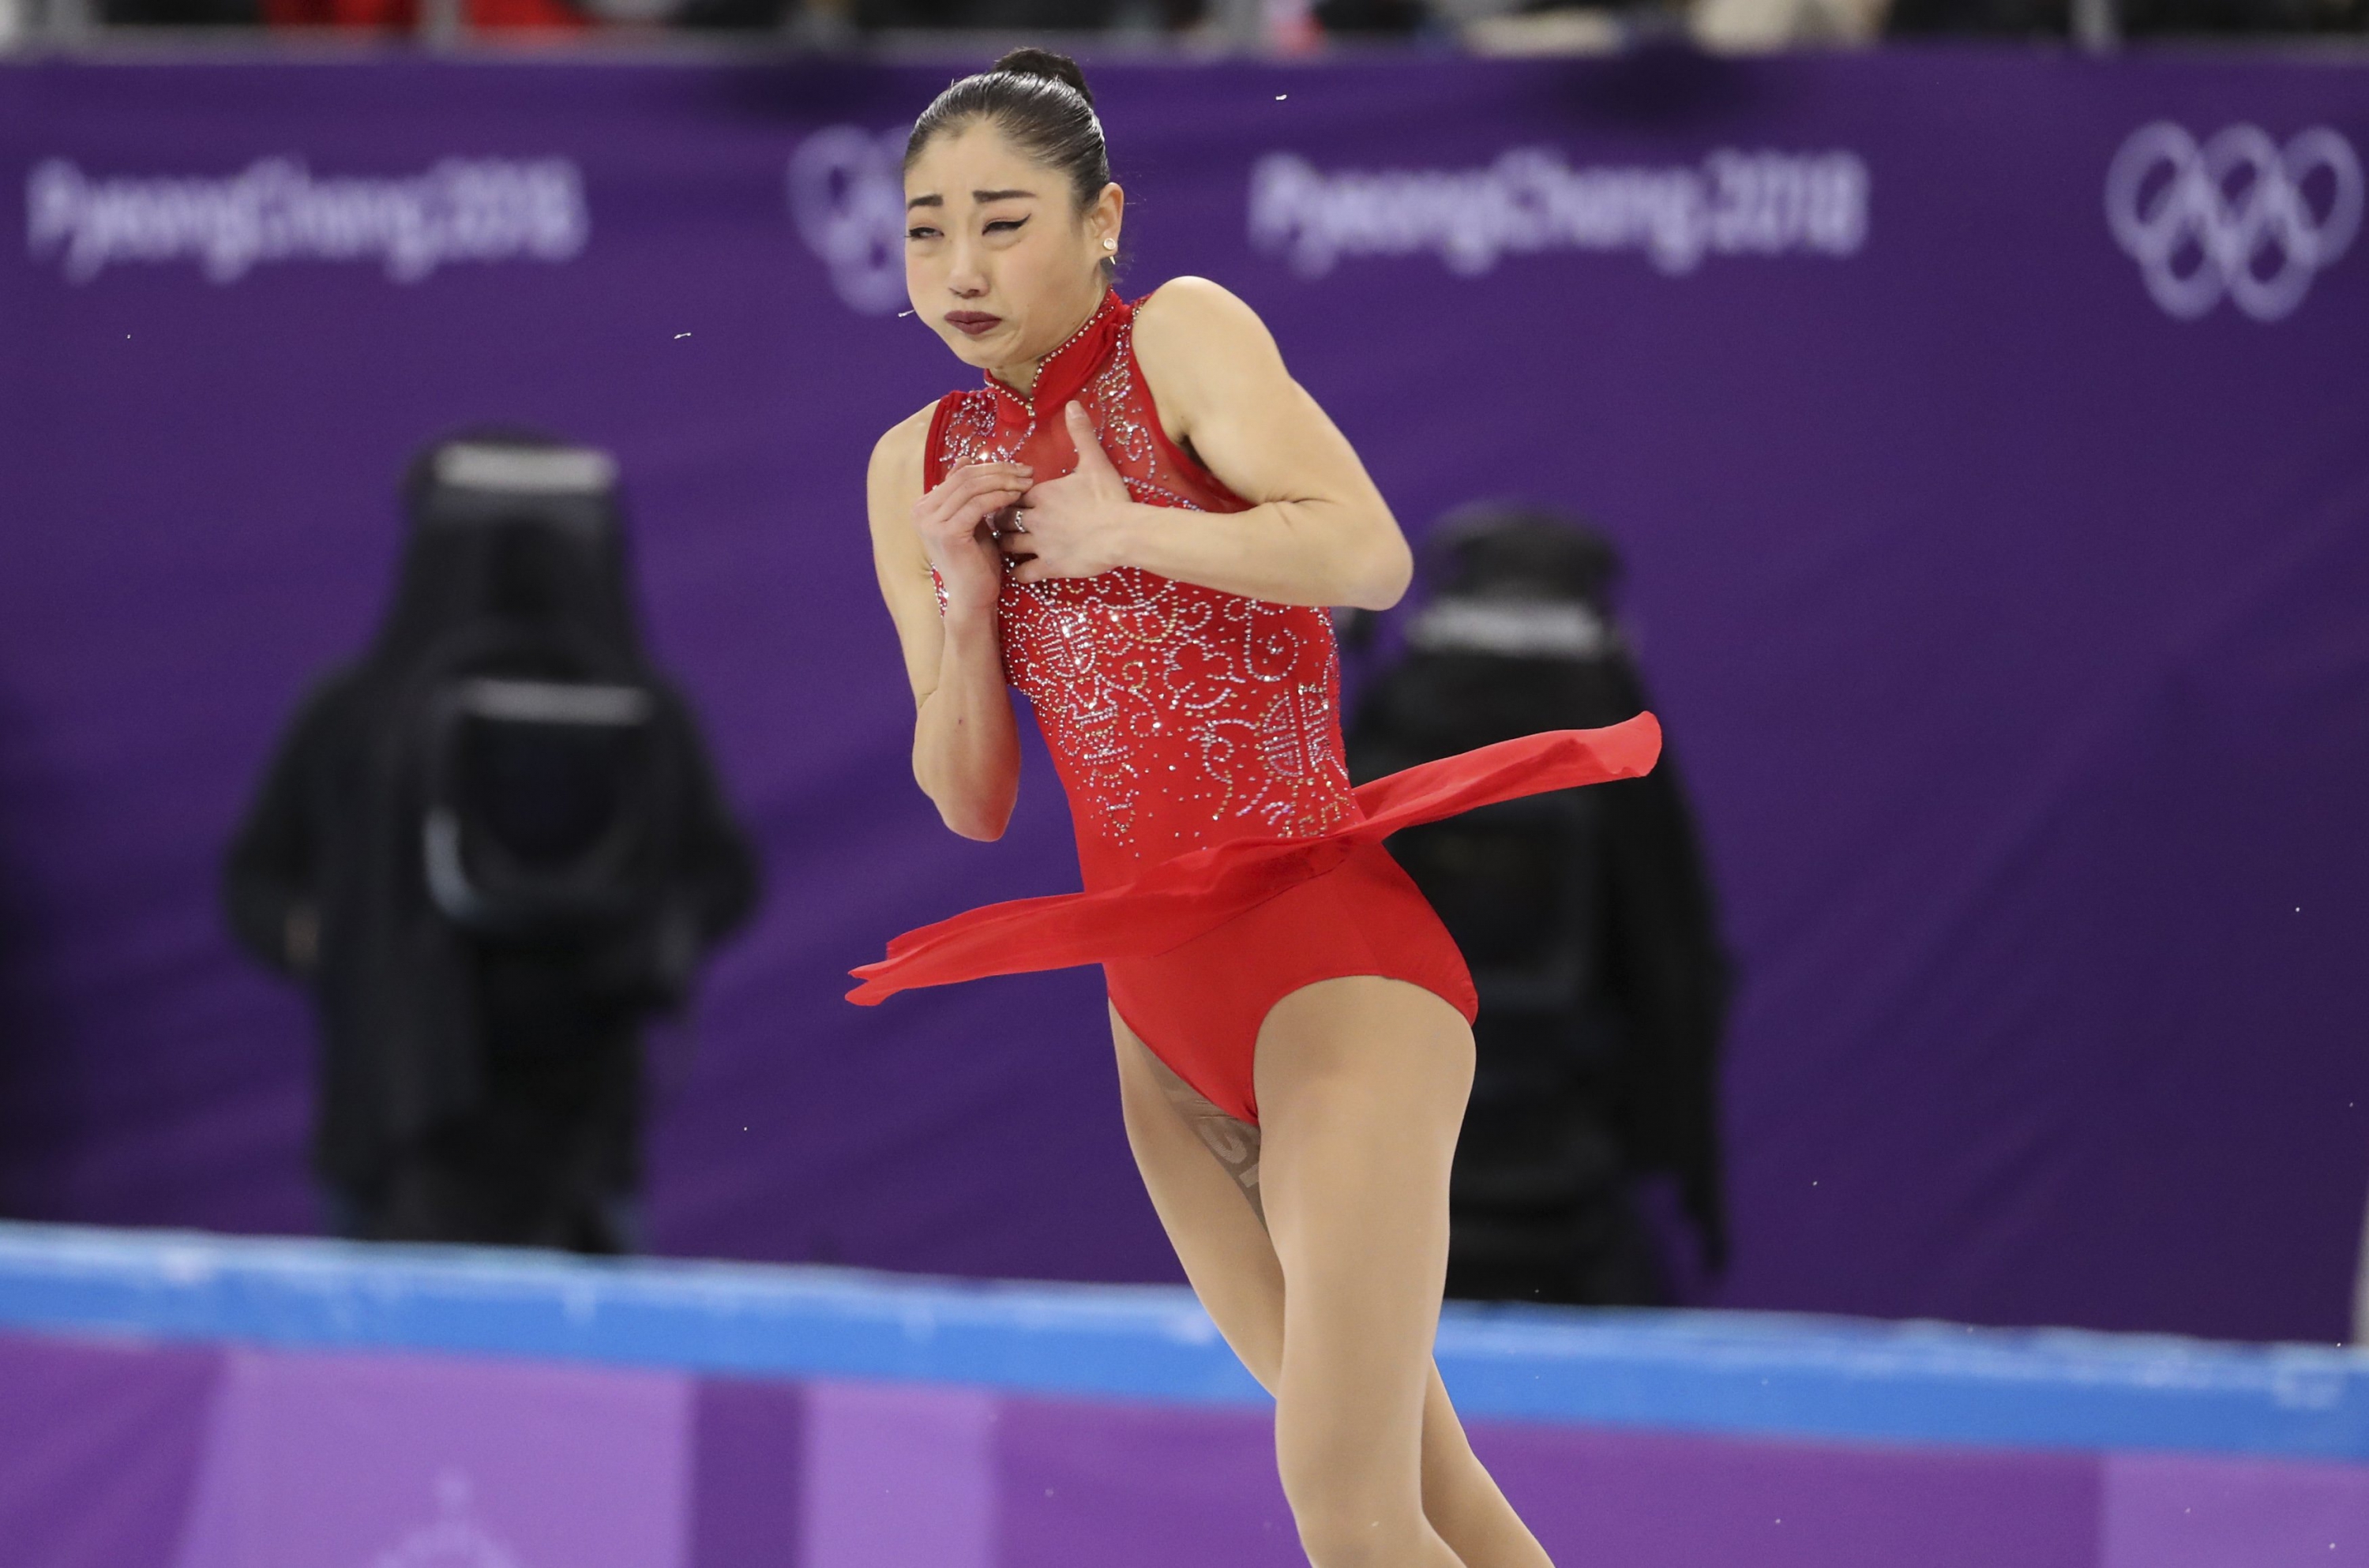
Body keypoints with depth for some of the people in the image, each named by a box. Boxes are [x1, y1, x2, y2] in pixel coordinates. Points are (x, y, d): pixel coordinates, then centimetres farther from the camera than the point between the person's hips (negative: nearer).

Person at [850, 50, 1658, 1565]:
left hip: (1332, 955, -7)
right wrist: (963, 599, -3)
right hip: (1162, 1014, 7)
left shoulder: (1179, 336, -5)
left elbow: (1366, 553, -21)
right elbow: (973, 803, 12)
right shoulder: (919, 465, 12)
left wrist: (1118, 529, -13)